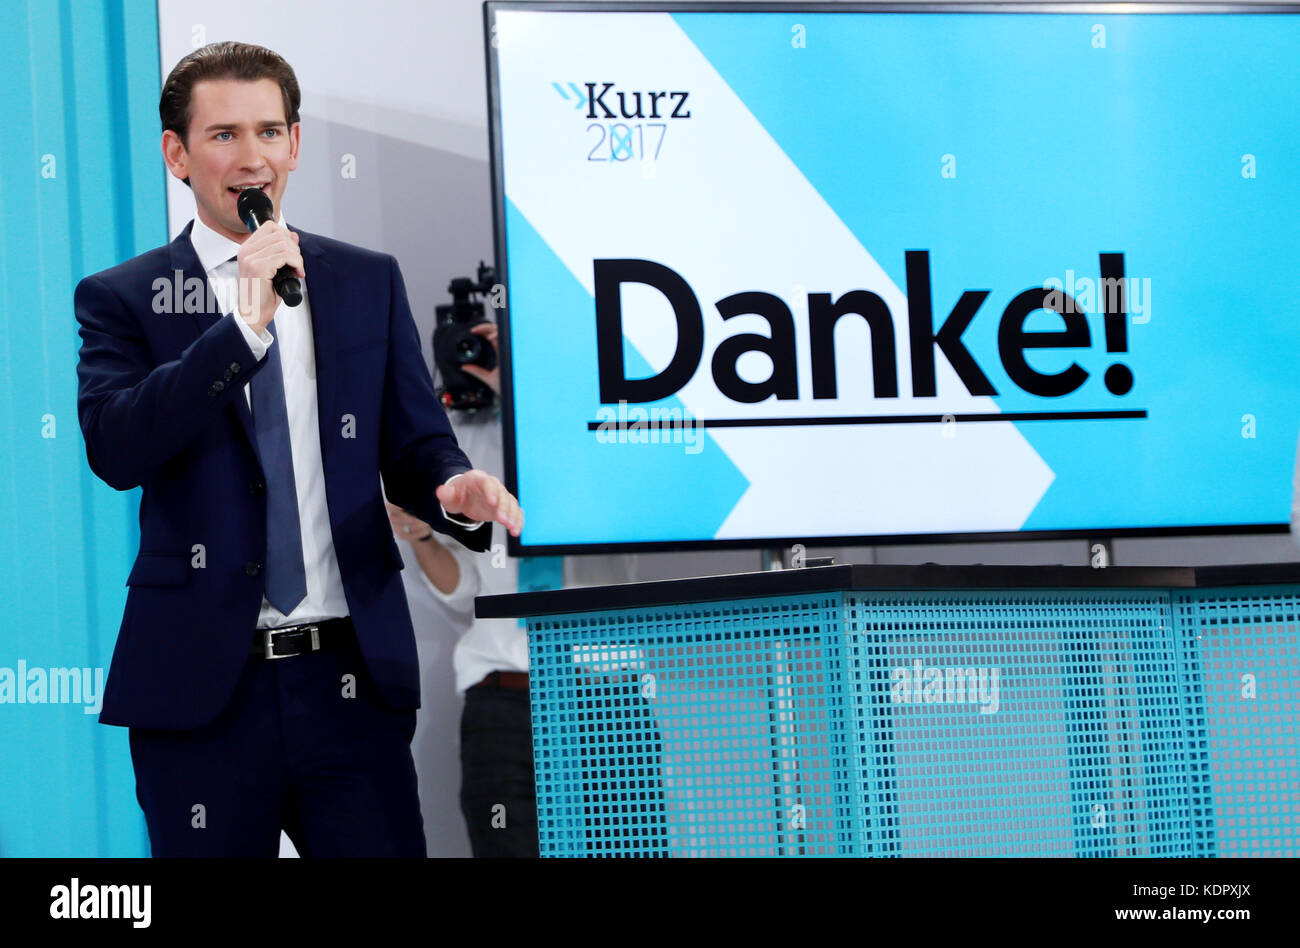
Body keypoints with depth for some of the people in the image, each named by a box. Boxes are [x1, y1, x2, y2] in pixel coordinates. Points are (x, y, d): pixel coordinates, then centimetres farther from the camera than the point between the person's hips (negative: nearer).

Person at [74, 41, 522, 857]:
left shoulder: (368, 282, 10)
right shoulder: (123, 299, 3)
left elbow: (414, 445, 10)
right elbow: (114, 450, -13)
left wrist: (460, 489, -13)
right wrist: (243, 324, -19)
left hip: (351, 679, 2)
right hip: (201, 688, -1)